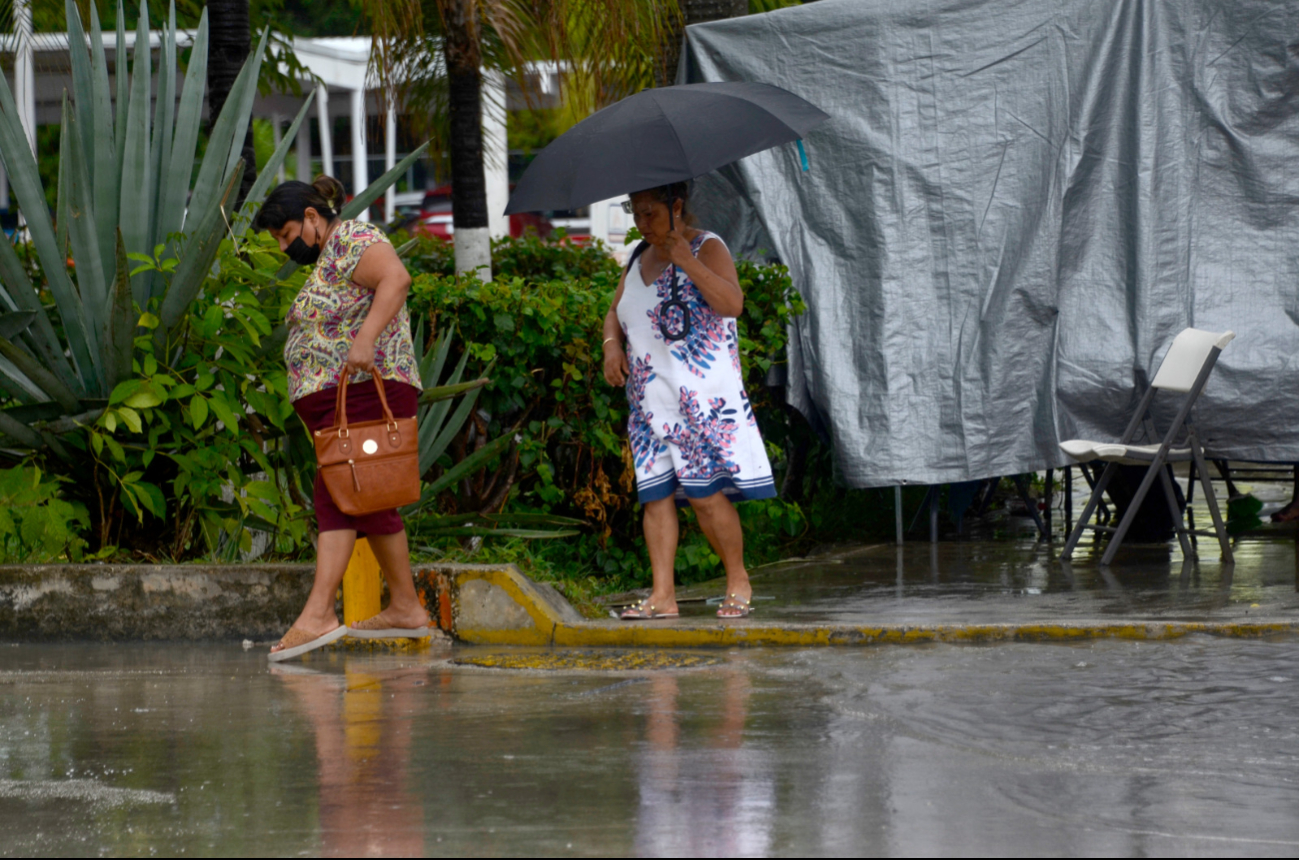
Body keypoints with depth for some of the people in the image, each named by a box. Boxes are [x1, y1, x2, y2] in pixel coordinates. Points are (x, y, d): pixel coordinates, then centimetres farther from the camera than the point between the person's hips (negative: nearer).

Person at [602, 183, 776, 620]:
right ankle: (663, 595, -2)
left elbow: (732, 303, -18)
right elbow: (615, 312, 25)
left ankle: (738, 580, 5)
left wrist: (686, 260, -22)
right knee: (655, 494, 0)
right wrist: (612, 345, 4)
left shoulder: (707, 248, -4)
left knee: (705, 492, -10)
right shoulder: (639, 259, 16)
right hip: (649, 399, 7)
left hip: (700, 395, -7)